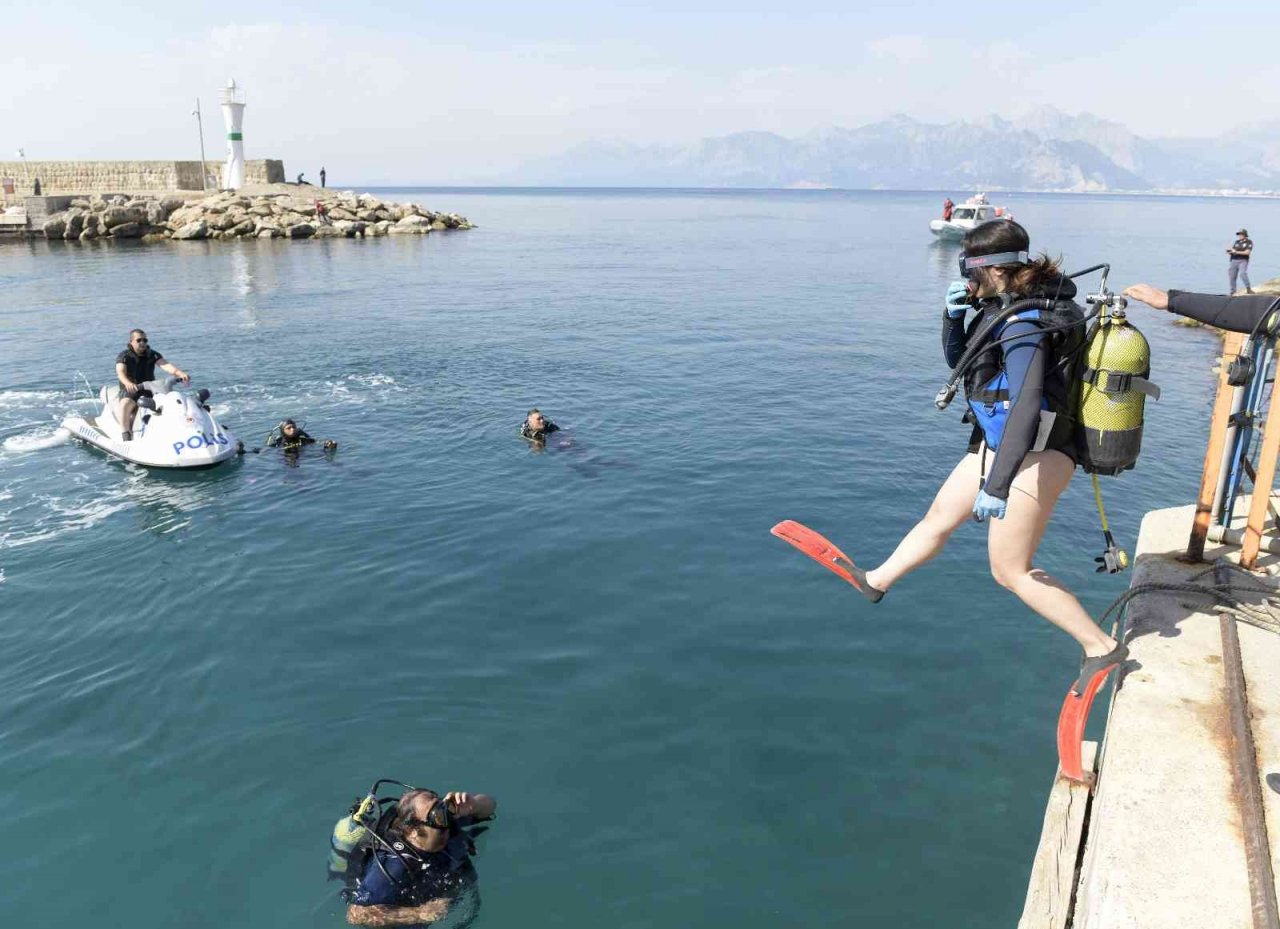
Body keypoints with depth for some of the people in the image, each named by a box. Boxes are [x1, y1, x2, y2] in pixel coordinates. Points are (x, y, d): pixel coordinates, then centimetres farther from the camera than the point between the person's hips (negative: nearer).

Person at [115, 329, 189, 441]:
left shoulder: (153, 355, 5)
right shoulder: (124, 356, -2)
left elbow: (165, 365, -13)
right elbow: (120, 372, -20)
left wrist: (180, 373, -35)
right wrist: (128, 383, -44)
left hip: (150, 390, 3)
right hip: (130, 390, -3)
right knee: (125, 404, -35)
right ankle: (126, 438, -32)